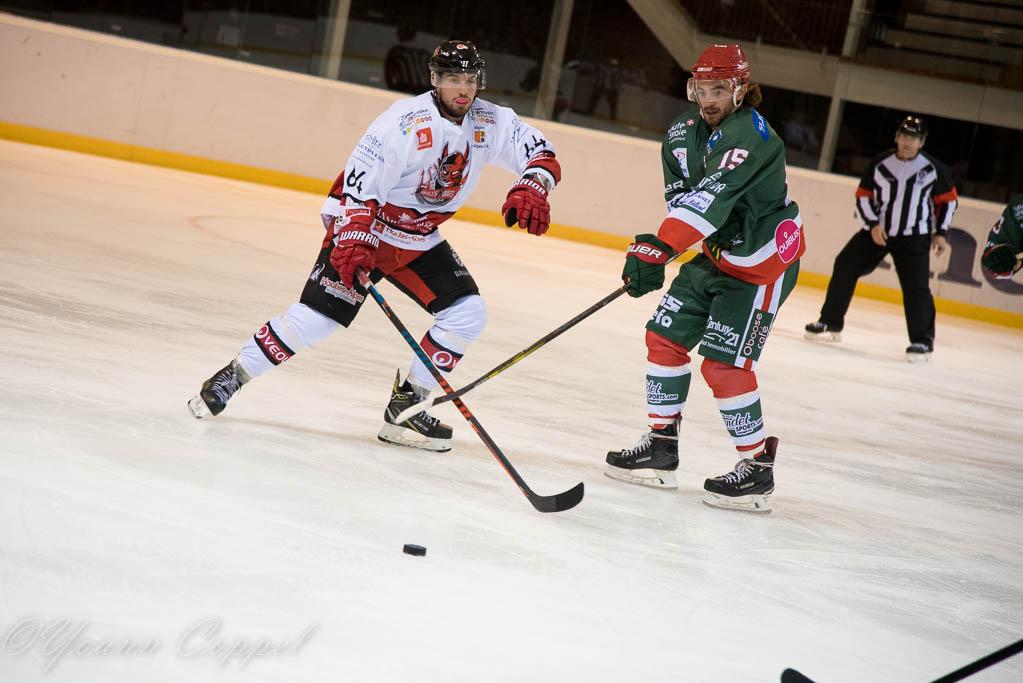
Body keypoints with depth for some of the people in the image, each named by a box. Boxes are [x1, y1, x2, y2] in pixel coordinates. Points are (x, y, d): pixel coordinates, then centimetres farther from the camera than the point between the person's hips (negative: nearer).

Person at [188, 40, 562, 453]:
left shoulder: (491, 123, -6)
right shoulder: (405, 123, -24)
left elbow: (542, 154, -2)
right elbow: (359, 184, -26)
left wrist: (531, 189, -22)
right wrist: (353, 241, -35)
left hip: (420, 241, 6)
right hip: (362, 229, -6)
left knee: (467, 314, -8)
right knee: (315, 317, -16)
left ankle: (406, 405, 2)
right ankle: (232, 376, 1)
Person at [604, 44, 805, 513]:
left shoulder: (750, 136, -28)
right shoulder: (683, 132, 1)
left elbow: (711, 198, -40)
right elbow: (681, 196, 7)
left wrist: (657, 249, -49)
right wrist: (653, 249, -11)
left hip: (764, 262, -9)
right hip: (718, 254, 9)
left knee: (724, 364, -13)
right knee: (665, 336, 6)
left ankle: (758, 469, -2)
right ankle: (661, 447, 16)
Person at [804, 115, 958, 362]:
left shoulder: (934, 168, -7)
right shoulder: (880, 164, -4)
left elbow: (948, 200, 3)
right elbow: (863, 195, 2)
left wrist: (940, 233, -2)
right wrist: (873, 224, -10)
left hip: (914, 238, -3)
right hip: (878, 230, 3)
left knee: (916, 288, -12)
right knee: (845, 266, -2)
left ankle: (923, 342, -2)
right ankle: (830, 324, 11)